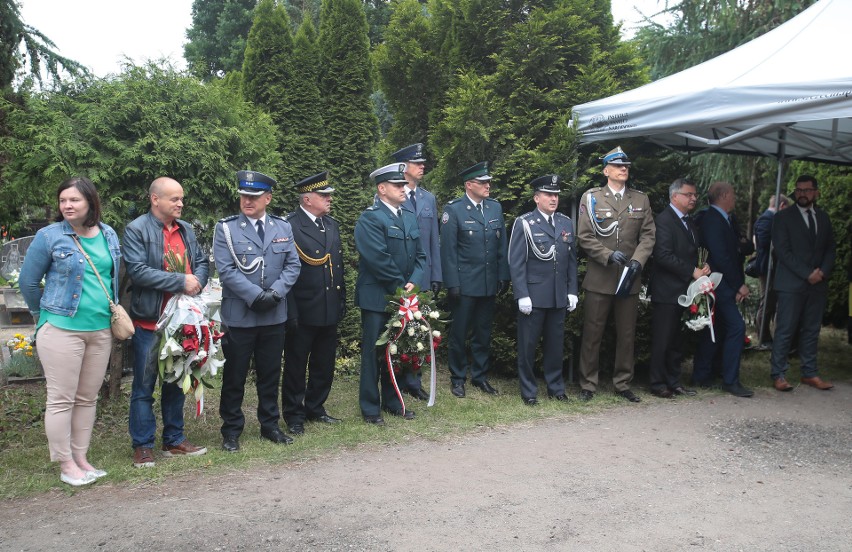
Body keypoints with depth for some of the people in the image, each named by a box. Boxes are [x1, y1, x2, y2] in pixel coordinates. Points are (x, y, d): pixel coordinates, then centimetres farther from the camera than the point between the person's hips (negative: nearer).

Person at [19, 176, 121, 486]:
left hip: (101, 330, 5)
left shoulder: (109, 235, 7)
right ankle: (66, 465, 12)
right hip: (62, 329, -4)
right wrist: (45, 316, 8)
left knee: (88, 398, 12)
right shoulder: (49, 236, -6)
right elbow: (28, 282, 1)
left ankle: (80, 457, 23)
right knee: (61, 399, 1)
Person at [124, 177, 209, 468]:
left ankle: (174, 440, 27)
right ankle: (143, 446, 15)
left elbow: (202, 262, 14)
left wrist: (197, 281, -8)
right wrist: (180, 281, -19)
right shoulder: (136, 230, -9)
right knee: (144, 386, 4)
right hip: (149, 321, -6)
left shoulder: (186, 229, 12)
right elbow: (137, 271, -19)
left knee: (175, 383, 16)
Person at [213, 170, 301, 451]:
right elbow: (226, 270, -12)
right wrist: (255, 295, -18)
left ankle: (270, 425, 28)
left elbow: (293, 265, 4)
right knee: (234, 376, 6)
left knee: (270, 374, 14)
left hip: (275, 315, 3)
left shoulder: (283, 227, 7)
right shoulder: (226, 228, -4)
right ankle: (231, 430, 20)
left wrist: (275, 292, -12)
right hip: (238, 315, -3)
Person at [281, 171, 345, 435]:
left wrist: (342, 301, 13)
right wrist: (290, 312, -17)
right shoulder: (288, 226, -13)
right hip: (303, 312, -7)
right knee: (296, 365, 8)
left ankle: (315, 408, 33)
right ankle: (293, 415, 22)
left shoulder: (332, 224, 11)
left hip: (330, 311, 7)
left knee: (324, 364, 17)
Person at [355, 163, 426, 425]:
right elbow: (379, 259, -20)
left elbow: (419, 254, 9)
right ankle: (370, 407, 14)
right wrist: (400, 285, -14)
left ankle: (392, 401, 28)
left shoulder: (409, 217, 12)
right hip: (377, 297, -7)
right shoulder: (369, 219, -12)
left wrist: (413, 282, -7)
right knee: (373, 352, 2)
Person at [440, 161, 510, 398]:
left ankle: (480, 376, 27)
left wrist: (503, 277, 6)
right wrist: (452, 284, -12)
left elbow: (502, 245, 10)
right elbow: (448, 250, -8)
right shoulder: (453, 210, -7)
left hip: (490, 284, 5)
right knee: (459, 333, 7)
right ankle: (457, 378, 21)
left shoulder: (495, 207, 7)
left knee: (483, 333, 14)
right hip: (464, 284, -4)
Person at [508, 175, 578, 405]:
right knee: (528, 345, 4)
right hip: (533, 296, -4)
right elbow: (516, 263, -7)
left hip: (559, 297, 4)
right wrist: (522, 295, -13)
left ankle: (556, 387, 26)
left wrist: (572, 291, 6)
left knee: (555, 343, 12)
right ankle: (528, 391, 16)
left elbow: (572, 260, 12)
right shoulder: (524, 223, -4)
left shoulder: (566, 223, 10)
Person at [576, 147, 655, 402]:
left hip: (629, 278, 3)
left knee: (627, 334, 9)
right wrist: (608, 255, -15)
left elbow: (648, 235, 6)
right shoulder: (591, 197, 3)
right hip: (599, 278, -3)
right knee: (592, 333, 2)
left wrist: (637, 260, -11)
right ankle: (588, 384, 12)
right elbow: (584, 236, -2)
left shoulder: (641, 199, 11)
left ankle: (623, 384, 20)